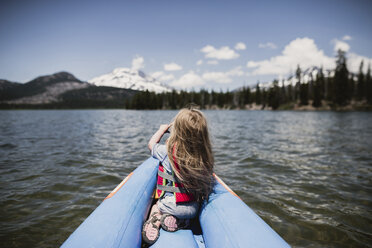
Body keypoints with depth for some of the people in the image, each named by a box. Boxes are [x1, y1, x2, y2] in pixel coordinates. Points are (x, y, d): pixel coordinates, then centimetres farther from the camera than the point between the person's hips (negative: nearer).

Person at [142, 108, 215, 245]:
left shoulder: (167, 151, -20)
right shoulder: (204, 155, -15)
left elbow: (151, 144, 3)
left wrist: (162, 129, 19)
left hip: (172, 205, -2)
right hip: (194, 208, 3)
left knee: (155, 207, 29)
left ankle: (156, 219, -2)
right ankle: (177, 220, 2)